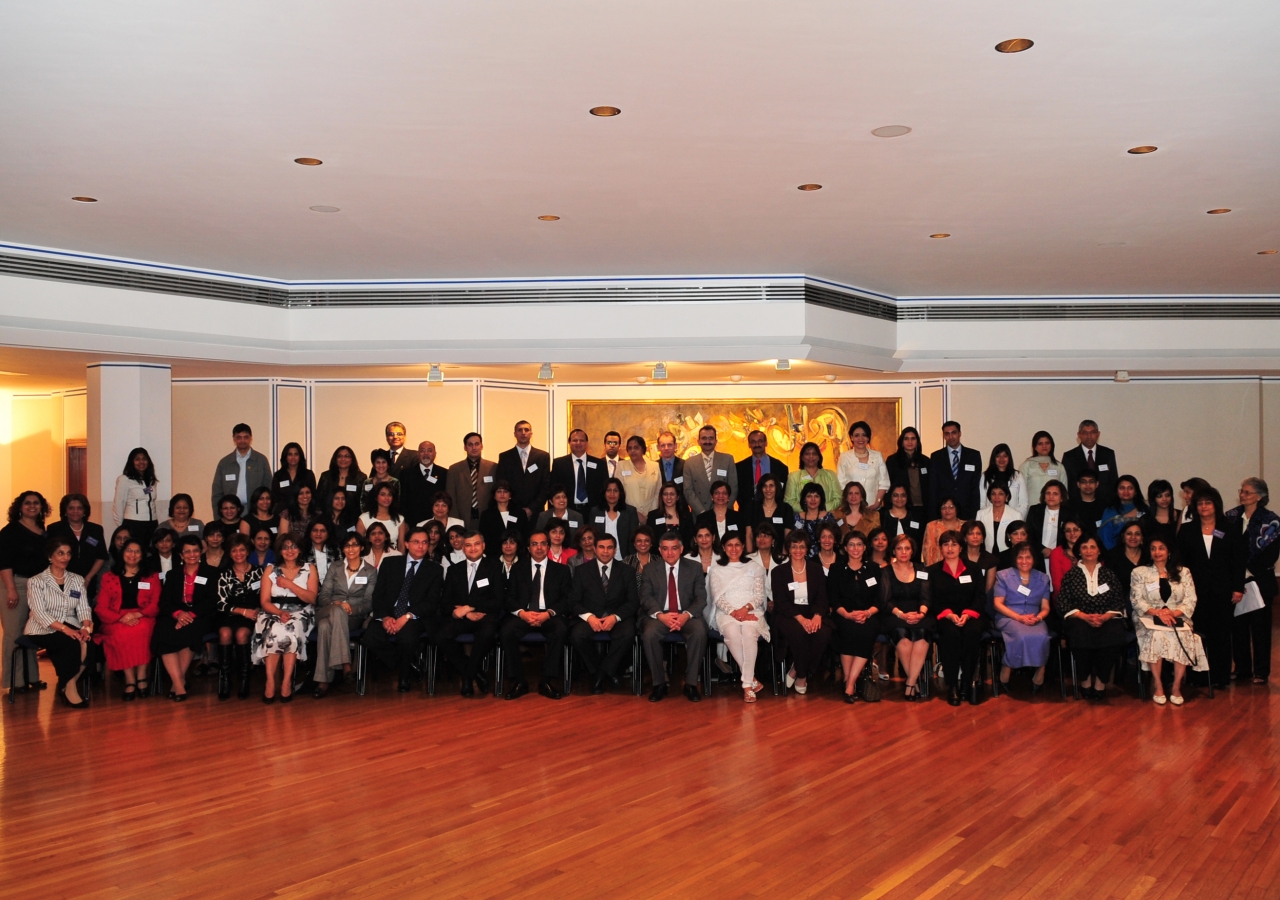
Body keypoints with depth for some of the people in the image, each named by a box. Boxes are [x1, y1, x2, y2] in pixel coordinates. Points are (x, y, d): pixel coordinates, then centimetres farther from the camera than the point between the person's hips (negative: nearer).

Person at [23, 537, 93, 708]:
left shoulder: (77, 580, 12)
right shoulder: (36, 582, -2)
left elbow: (84, 608, 3)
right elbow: (39, 613, -14)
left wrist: (86, 627, -19)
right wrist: (64, 629, -27)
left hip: (70, 628, 4)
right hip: (42, 631, -4)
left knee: (87, 642, -30)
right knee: (72, 643, -33)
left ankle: (68, 685, -14)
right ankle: (69, 687, -17)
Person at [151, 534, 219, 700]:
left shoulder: (211, 573, 13)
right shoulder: (173, 574, 21)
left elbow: (212, 601, -1)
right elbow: (164, 602, 8)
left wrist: (191, 614, -18)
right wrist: (178, 613, -15)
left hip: (200, 618, -2)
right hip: (175, 617, 2)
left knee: (190, 630, -36)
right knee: (163, 631, -31)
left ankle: (179, 681, -25)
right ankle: (179, 684, -36)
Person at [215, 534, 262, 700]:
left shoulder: (258, 571, 10)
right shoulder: (224, 575, 11)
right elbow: (222, 604, 3)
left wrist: (257, 611, -14)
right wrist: (243, 611, -12)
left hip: (252, 616, -1)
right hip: (230, 615, 1)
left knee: (241, 634, -33)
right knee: (225, 633, -32)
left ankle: (244, 679, -20)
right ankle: (224, 679, -25)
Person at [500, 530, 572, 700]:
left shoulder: (561, 570, 14)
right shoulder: (518, 568, 17)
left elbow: (567, 600, 3)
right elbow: (510, 598, 8)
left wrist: (548, 613, -16)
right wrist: (522, 613, -14)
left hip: (550, 616, -1)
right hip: (522, 615, 1)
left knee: (561, 630, -35)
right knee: (506, 631, -31)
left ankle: (547, 681, -23)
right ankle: (519, 681, -17)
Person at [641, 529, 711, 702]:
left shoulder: (695, 568, 9)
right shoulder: (650, 570, 11)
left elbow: (701, 598, 1)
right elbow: (646, 598, -1)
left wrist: (686, 615, -20)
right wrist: (661, 615, -21)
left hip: (687, 615, 0)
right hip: (659, 615, 0)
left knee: (699, 632, -33)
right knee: (649, 634, -33)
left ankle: (691, 683, -19)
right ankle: (659, 683, -16)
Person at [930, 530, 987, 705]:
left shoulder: (972, 570, 14)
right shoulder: (933, 571, 11)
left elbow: (981, 597, 4)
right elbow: (933, 600, 2)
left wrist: (966, 614, -14)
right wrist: (949, 615, -16)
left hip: (970, 615, 1)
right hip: (945, 617, -1)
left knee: (972, 632, -34)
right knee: (951, 633, -35)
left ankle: (969, 681, -23)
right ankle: (952, 685, -28)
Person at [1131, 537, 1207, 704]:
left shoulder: (1183, 572, 13)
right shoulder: (1139, 572, 8)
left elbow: (1190, 601, 3)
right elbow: (1136, 601, -1)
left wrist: (1173, 613, -17)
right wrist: (1157, 612, -18)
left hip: (1177, 618, 1)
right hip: (1149, 618, -1)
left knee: (1184, 637, -32)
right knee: (1155, 636, -35)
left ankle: (1177, 687, -22)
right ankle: (1158, 686, -24)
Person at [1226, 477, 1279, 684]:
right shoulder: (1231, 517, 6)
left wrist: (1250, 572, -12)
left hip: (1259, 581, -3)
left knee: (1260, 626, 3)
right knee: (1238, 624, 6)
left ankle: (1261, 671, 10)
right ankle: (1242, 668, 17)